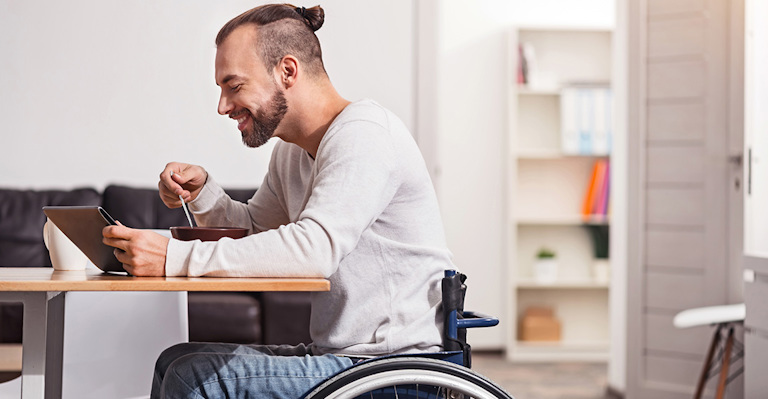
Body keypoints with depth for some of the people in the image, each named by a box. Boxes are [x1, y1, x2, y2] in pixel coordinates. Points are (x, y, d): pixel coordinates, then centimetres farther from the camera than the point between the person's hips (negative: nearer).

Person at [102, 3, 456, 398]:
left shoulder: (363, 133, -17)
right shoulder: (291, 152, 14)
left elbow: (315, 249, -31)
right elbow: (253, 230, 26)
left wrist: (175, 258, -32)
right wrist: (201, 192, 5)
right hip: (342, 354, 10)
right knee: (175, 362, 9)